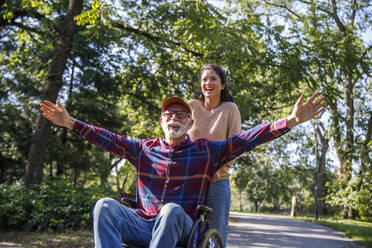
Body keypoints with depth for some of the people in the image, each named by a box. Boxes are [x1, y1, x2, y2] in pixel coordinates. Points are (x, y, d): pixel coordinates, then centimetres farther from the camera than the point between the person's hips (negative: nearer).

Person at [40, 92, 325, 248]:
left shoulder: (206, 150, 7)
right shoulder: (145, 148, 15)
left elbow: (245, 140, -2)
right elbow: (109, 139, 15)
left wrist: (291, 120, -12)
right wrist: (70, 122, 9)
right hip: (142, 223, 3)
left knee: (171, 210, -36)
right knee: (105, 206, -23)